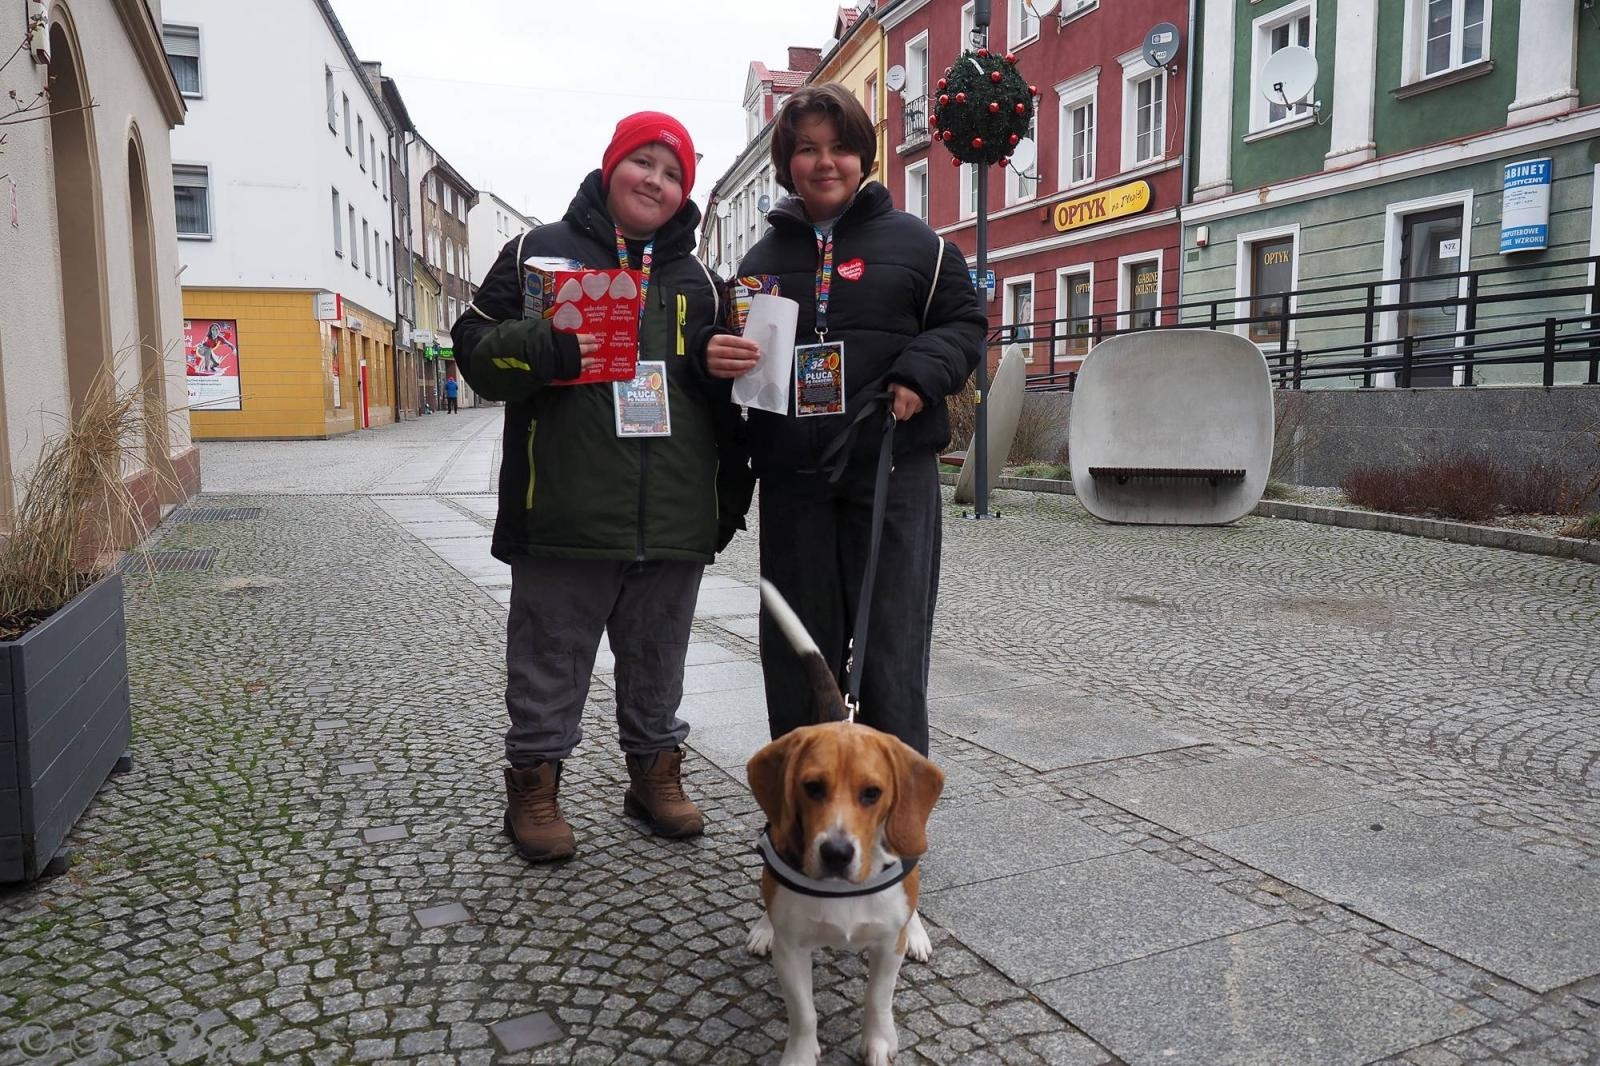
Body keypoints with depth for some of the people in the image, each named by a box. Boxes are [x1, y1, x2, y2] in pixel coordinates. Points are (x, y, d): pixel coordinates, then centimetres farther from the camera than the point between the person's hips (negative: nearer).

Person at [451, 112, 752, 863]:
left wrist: (732, 496, 9)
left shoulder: (695, 280, 16)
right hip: (567, 515, -3)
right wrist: (550, 349, -19)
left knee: (657, 661, 16)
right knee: (550, 660, 6)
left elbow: (727, 395, 19)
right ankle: (534, 782, 22)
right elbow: (476, 349, -1)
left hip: (673, 519, 4)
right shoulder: (541, 252, 5)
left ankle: (655, 771, 31)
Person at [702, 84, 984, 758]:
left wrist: (922, 374, -13)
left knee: (892, 640, 1)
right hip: (791, 478, 3)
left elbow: (964, 324, 6)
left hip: (893, 469, -3)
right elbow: (737, 349, 20)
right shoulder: (764, 256, 15)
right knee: (798, 650, 10)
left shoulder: (914, 242, 6)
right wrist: (717, 356, -3)